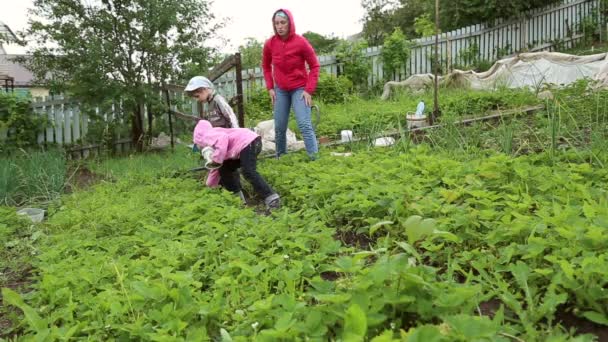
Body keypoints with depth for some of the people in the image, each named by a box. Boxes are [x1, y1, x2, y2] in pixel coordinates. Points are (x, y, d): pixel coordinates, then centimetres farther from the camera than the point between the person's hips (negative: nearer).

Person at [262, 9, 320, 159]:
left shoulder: (301, 42, -15)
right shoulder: (269, 44, -5)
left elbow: (314, 66, -7)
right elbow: (266, 66, 12)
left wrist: (309, 89, -13)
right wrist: (270, 87, 3)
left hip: (299, 89, -3)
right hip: (280, 90, 4)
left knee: (304, 124, -14)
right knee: (279, 127, 6)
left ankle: (315, 158, -12)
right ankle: (280, 157, 22)